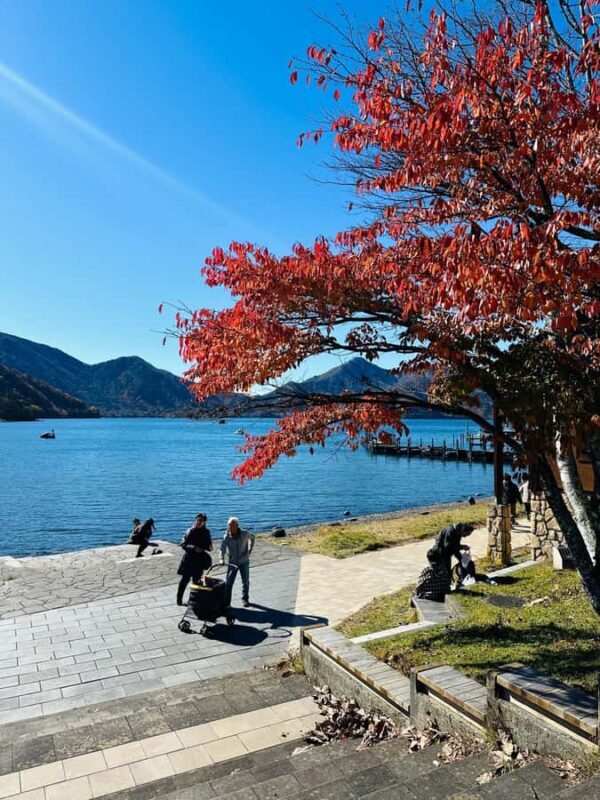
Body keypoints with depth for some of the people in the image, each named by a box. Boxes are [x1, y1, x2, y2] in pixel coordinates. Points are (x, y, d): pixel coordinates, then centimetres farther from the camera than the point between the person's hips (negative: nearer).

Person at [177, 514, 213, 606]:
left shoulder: (206, 532, 2)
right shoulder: (189, 531, -7)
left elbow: (209, 546, 8)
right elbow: (183, 544, -10)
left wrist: (209, 547, -16)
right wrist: (193, 548, -24)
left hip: (199, 560, 2)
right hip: (188, 559, -2)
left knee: (196, 579, 5)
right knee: (185, 579, 0)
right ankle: (179, 599, 12)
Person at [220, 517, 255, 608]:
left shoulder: (244, 534, -14)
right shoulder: (226, 536, -17)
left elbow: (253, 537, 6)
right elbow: (223, 548, -30)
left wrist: (250, 550, 2)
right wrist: (222, 559, -48)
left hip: (244, 561, 0)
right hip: (232, 562, 0)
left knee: (245, 581, 6)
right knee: (229, 582, -2)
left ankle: (245, 599, 24)